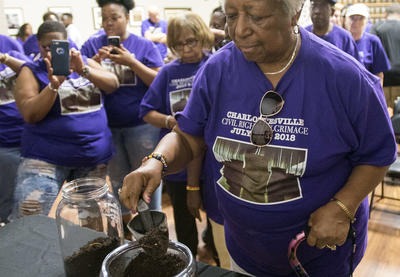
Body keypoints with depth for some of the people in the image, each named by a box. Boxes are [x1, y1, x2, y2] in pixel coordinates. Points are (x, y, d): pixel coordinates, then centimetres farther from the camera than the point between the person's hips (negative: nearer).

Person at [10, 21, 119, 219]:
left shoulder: (86, 63, 10)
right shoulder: (31, 71, 1)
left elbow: (113, 85, -6)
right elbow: (30, 115, -11)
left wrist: (83, 70, -21)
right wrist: (54, 84, -23)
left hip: (95, 157, 3)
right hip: (46, 157, -2)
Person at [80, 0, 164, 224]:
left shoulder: (144, 46, -1)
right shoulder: (92, 45, 4)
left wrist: (132, 62, -19)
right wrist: (96, 60, -18)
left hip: (141, 124, -2)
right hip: (107, 125, 3)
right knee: (118, 179, 18)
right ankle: (124, 222, 38)